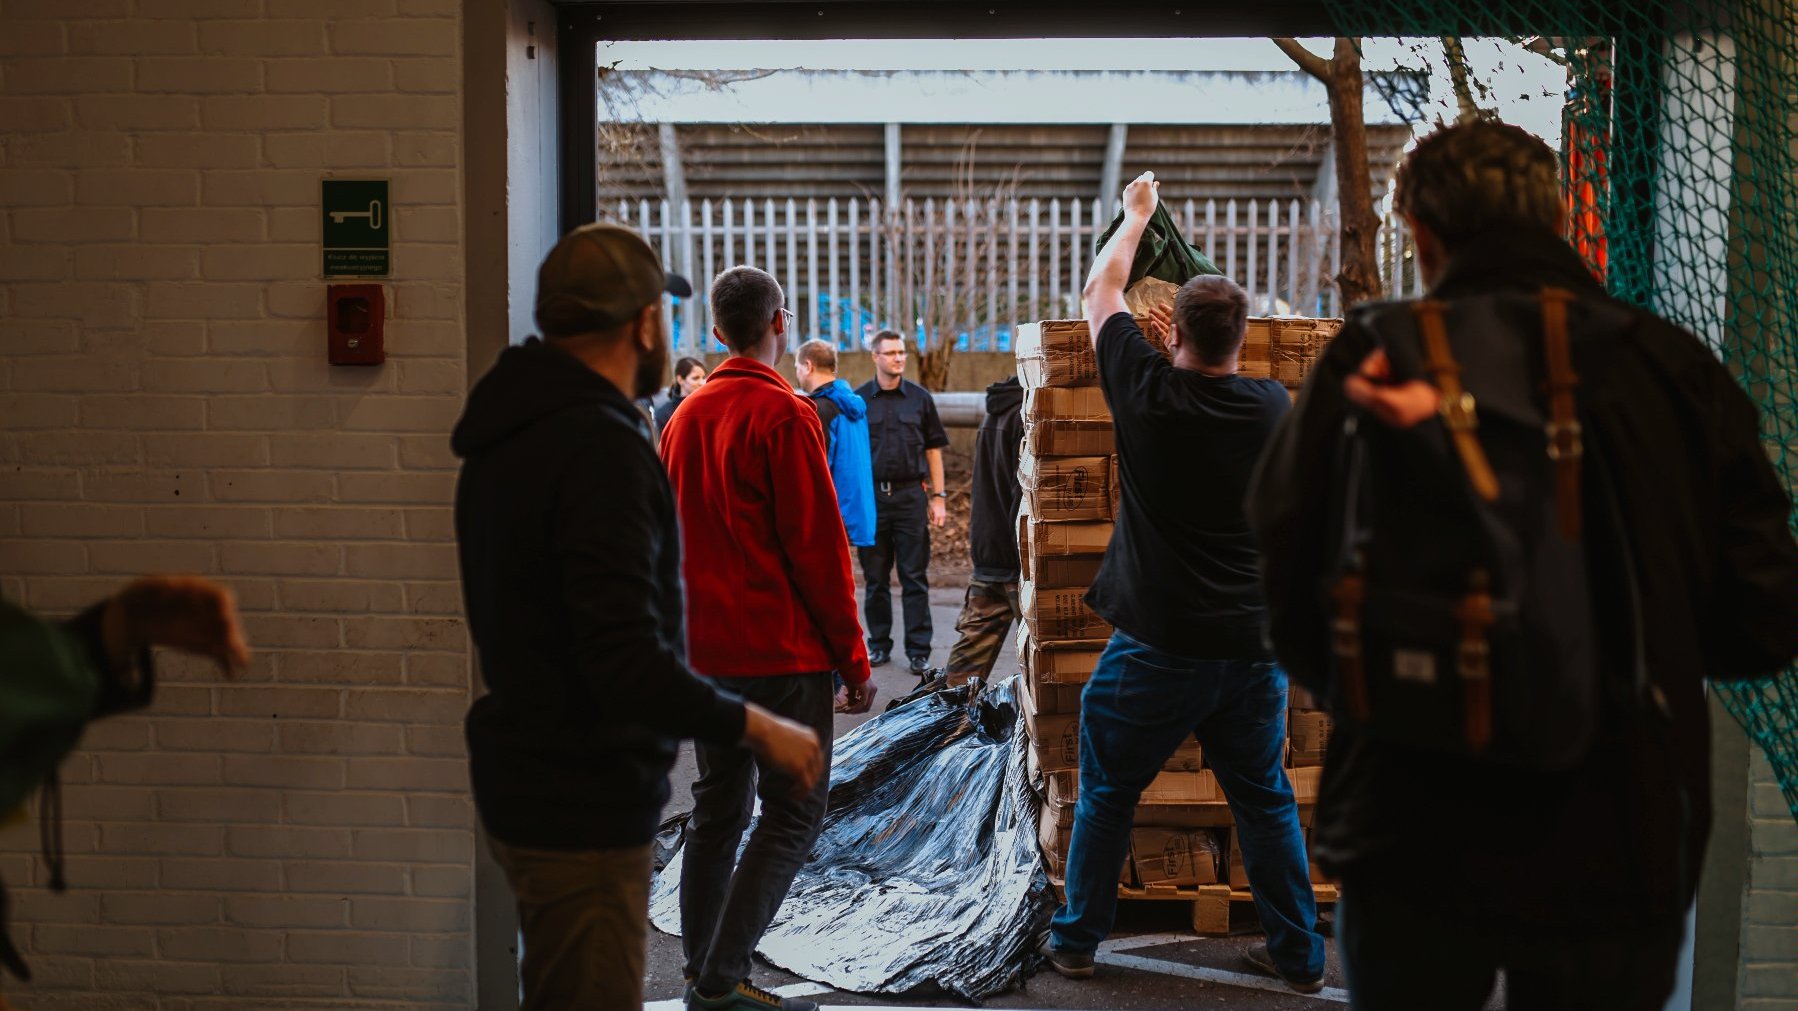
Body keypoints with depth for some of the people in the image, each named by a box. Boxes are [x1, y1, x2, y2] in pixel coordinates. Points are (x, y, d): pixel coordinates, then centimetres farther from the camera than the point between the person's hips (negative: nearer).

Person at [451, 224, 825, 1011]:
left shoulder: (507, 435, 8)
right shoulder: (602, 445, -23)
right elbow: (629, 665, -29)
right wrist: (756, 728, -18)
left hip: (527, 788, 10)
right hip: (583, 809, -10)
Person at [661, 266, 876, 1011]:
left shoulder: (684, 417, 10)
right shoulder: (783, 416, -12)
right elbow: (818, 550, -14)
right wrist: (853, 658, -8)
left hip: (705, 650, 7)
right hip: (782, 653, -7)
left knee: (717, 809, 14)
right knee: (793, 815, -1)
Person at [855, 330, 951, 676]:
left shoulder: (920, 398, 6)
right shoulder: (858, 400, 4)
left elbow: (933, 450, 8)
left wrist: (938, 497, 2)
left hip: (910, 495, 0)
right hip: (870, 496, 0)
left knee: (915, 578, 0)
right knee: (875, 578, 8)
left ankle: (919, 651, 4)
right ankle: (879, 645, 18)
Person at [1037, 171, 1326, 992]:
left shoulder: (1150, 394, -11)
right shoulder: (1274, 407, -3)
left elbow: (1099, 292, 6)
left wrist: (1137, 214, 20)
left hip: (1159, 647, -3)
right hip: (1255, 644, 3)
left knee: (1107, 794, 12)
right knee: (1266, 800, 15)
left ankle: (1077, 940, 23)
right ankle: (1299, 955, 23)